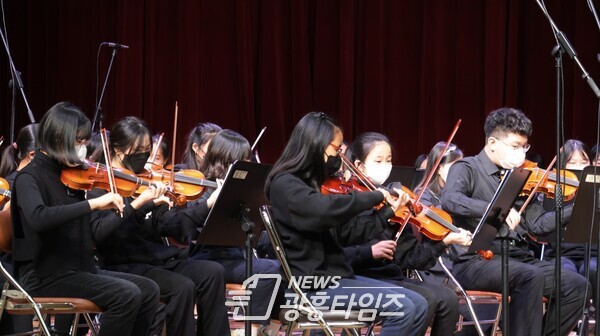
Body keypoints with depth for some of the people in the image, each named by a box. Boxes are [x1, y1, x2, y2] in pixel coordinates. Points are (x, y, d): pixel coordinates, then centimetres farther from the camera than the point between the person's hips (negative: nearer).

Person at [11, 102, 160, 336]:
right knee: (126, 295, -23)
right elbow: (38, 218, -35)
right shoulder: (30, 178, -11)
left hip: (79, 269, 8)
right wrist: (93, 203, -36)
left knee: (148, 291, -2)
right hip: (46, 276, -8)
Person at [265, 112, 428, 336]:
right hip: (313, 284, -9)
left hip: (336, 275, 9)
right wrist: (375, 197, -20)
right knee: (402, 309, -20)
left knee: (418, 305, 0)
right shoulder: (285, 184, -13)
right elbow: (325, 208, -32)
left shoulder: (311, 182, 16)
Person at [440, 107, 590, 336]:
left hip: (517, 257, 7)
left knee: (577, 286, -10)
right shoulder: (467, 169, -1)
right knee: (532, 277, -33)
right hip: (477, 262, -7)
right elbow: (449, 200, -24)